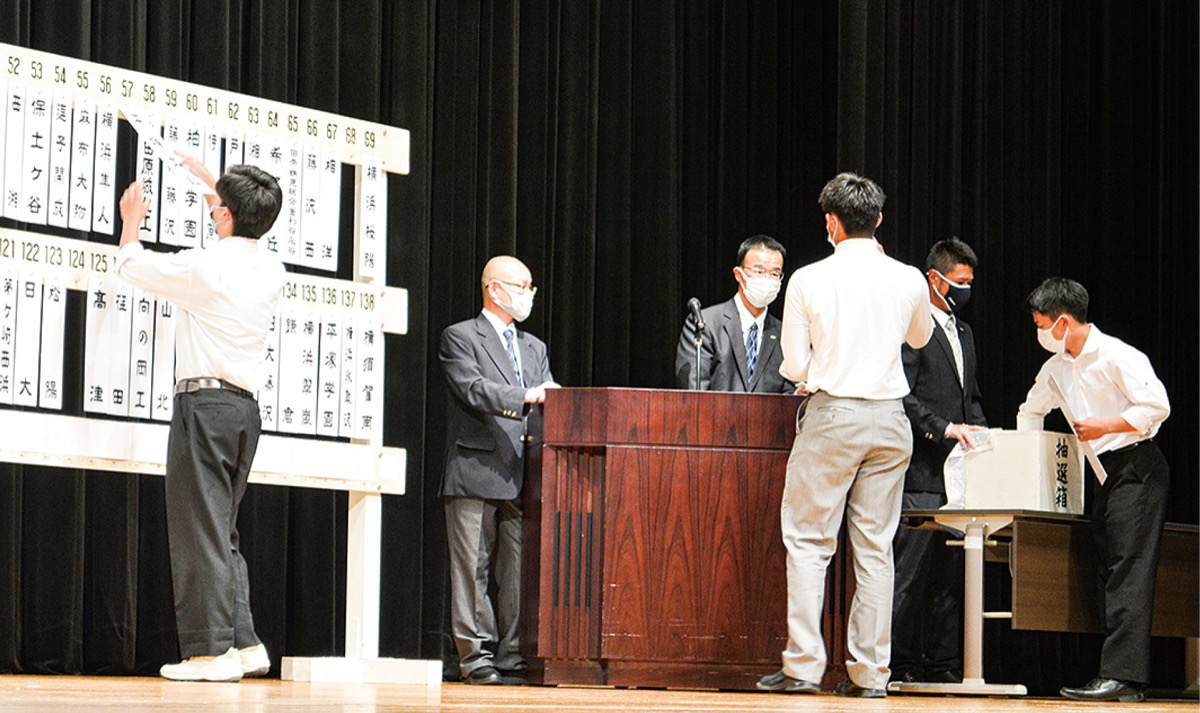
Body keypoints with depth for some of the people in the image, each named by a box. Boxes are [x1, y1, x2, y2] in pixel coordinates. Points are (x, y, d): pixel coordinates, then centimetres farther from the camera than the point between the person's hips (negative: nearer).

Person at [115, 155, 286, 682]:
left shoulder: (204, 268, -12)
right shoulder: (271, 271, 7)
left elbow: (132, 266, 4)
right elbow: (242, 242, 33)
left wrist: (131, 220, 24)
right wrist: (216, 187, 44)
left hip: (204, 401, -7)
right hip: (246, 406, 7)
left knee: (200, 529, -5)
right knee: (222, 530, 14)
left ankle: (210, 649, -7)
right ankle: (244, 642, 7)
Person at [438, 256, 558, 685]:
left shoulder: (534, 348, 24)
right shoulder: (460, 337, 3)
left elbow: (549, 402, 17)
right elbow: (473, 389, -13)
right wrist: (525, 397, -24)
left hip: (521, 477, 6)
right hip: (476, 473, -6)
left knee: (521, 574, 1)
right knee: (473, 571, -3)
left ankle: (513, 659, 3)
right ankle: (477, 658, -1)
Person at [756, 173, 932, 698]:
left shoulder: (808, 281, -6)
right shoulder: (908, 281, 1)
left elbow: (796, 368, -3)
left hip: (831, 417, -3)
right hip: (889, 418, 3)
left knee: (808, 539, 2)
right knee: (875, 547, 6)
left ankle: (803, 664, -5)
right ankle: (870, 671, 5)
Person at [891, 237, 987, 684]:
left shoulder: (963, 334, 23)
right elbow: (901, 395, -12)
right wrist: (943, 428, -19)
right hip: (921, 473, -8)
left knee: (951, 572, 6)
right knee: (911, 571, -9)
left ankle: (943, 663, 8)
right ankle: (899, 663, -5)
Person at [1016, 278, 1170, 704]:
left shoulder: (1117, 356, -12)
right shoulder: (1058, 366, 14)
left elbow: (1157, 407, -18)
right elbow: (1031, 411, 30)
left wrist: (1103, 426, -18)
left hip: (1135, 467, -9)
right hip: (1102, 473, 9)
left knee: (1128, 570, -15)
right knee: (1111, 573, 4)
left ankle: (1122, 673, -21)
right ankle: (1123, 681, 3)